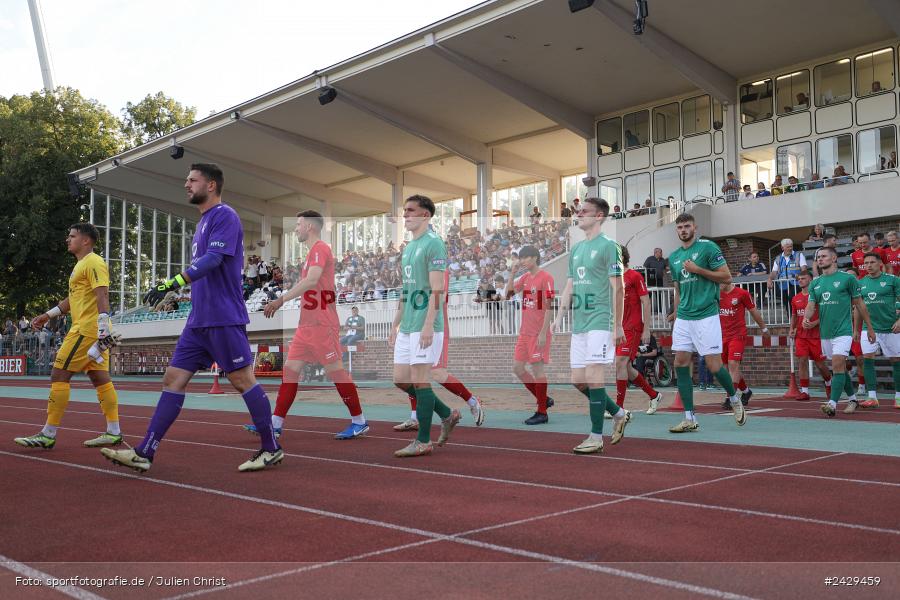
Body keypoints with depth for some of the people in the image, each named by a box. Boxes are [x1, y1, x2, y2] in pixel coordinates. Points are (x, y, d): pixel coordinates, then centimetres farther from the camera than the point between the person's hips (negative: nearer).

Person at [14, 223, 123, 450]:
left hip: (87, 330, -10)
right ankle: (113, 432, 6)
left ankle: (48, 435, -1)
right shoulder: (80, 265, 22)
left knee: (59, 375, -6)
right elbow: (73, 299, 32)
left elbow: (102, 297, -21)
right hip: (93, 332, 10)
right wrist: (47, 316, 31)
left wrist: (103, 330, -28)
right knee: (100, 378, 6)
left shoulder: (93, 263, -10)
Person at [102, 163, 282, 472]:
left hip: (223, 319, -9)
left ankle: (272, 449, 8)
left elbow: (213, 259, -22)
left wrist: (173, 283, -30)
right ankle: (144, 453, 5)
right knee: (173, 379, 4)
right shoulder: (204, 222, 21)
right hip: (198, 321, 9)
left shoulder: (224, 215, -8)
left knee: (243, 380, -3)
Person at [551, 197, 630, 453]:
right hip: (578, 324, 8)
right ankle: (619, 414, 27)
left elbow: (618, 288, -8)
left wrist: (618, 326, -11)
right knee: (578, 380, 8)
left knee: (593, 377, -9)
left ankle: (596, 437, 0)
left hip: (599, 322, -8)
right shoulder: (575, 249, 17)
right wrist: (559, 317, 10)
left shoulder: (608, 246, -5)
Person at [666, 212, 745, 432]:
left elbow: (727, 277, -5)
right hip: (683, 319, 6)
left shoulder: (708, 247, -3)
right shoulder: (673, 257, 15)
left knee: (714, 366, -5)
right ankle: (690, 418, 5)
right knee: (680, 365, -1)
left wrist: (698, 269, -13)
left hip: (706, 316, -6)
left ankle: (735, 400, 24)